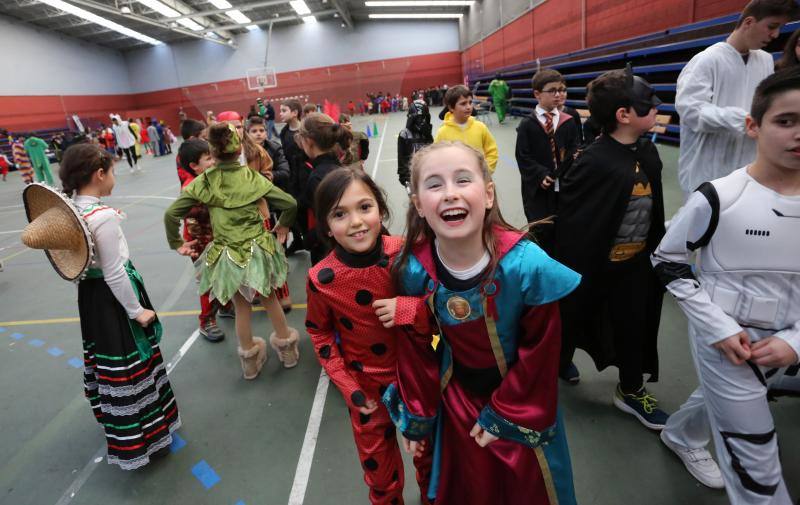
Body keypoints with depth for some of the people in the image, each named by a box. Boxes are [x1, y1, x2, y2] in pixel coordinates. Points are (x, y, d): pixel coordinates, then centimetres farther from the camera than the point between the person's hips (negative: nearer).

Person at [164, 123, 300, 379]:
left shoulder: (204, 181, -6)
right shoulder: (252, 177, -6)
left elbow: (171, 214, -7)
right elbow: (290, 203, -7)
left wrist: (176, 243, 8)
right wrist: (283, 225, 11)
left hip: (227, 256, 0)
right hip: (257, 250, 0)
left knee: (241, 307, 18)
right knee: (270, 299, 21)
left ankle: (250, 360, 35)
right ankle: (287, 349, 36)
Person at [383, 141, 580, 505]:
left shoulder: (527, 264, -30)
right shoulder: (413, 268, -22)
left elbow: (539, 352, -16)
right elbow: (416, 348, -6)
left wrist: (504, 416, -9)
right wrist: (416, 415, 2)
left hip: (523, 401, -1)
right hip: (458, 399, 2)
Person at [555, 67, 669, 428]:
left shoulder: (647, 152, 1)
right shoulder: (593, 162, -25)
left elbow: (653, 209, 12)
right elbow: (569, 220, -22)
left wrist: (657, 250, 15)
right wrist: (572, 270, -17)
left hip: (635, 262, 7)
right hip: (592, 262, -7)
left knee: (634, 327, 16)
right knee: (572, 319, 16)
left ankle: (631, 391, 37)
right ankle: (559, 361, 46)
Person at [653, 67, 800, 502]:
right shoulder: (718, 198, -20)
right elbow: (667, 261, -11)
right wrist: (720, 328, -15)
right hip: (722, 339, -5)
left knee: (719, 398, 30)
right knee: (757, 466, 3)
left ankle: (681, 436, 60)